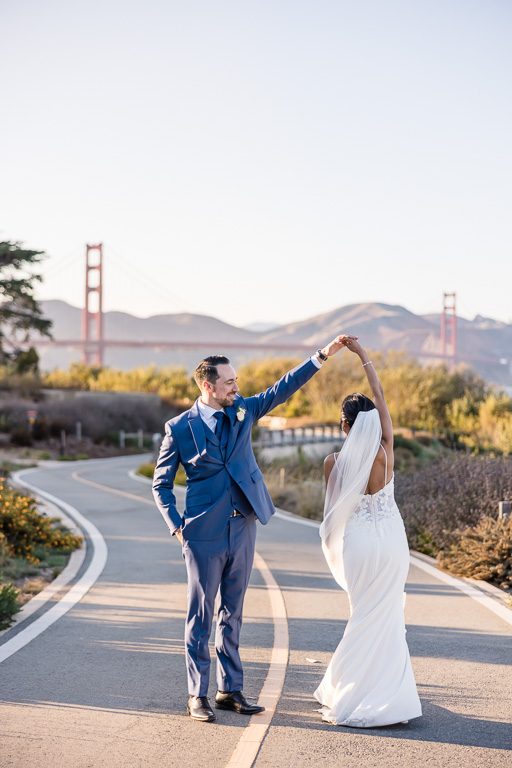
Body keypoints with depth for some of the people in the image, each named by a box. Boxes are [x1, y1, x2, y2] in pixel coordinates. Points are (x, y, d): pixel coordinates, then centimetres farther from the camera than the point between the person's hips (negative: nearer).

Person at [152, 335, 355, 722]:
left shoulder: (242, 410, 6)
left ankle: (231, 690, 20)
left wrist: (324, 354, 0)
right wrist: (177, 526, -8)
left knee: (232, 613, 12)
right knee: (201, 615, 2)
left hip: (243, 528, 5)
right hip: (205, 534, -4)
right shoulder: (180, 428, -5)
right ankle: (198, 695, 11)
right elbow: (162, 484, 1)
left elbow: (284, 388, 7)